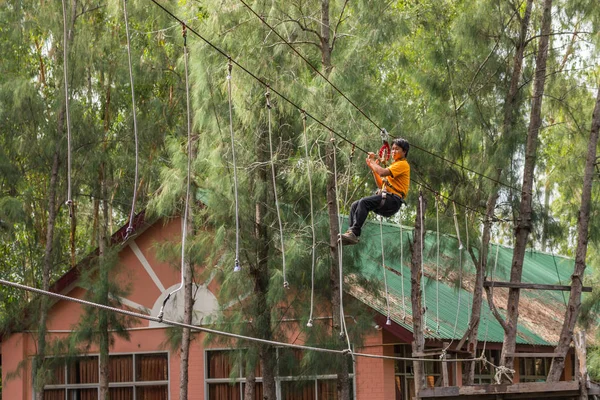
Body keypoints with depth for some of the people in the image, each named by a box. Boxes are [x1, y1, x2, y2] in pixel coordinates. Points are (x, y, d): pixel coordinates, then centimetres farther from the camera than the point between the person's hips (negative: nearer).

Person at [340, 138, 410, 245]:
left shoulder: (403, 164, -1)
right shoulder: (394, 165, 29)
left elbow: (382, 172, -17)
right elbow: (381, 184, 27)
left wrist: (372, 162, 0)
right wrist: (372, 167, 19)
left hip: (393, 200, -9)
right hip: (385, 198, 9)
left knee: (364, 202, -29)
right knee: (355, 205, -5)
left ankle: (354, 233, -36)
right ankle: (351, 232, -15)